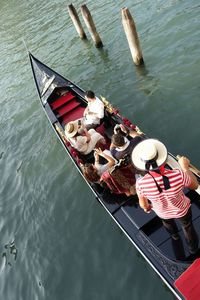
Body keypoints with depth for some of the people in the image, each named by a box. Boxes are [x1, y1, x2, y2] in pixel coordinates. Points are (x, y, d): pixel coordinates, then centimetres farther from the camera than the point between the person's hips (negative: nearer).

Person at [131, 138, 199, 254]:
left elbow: (143, 205, -15)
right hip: (182, 210, -1)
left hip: (163, 213, 1)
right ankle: (193, 247, 64)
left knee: (168, 222, 39)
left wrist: (147, 208, 8)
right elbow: (195, 186, -18)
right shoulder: (178, 175, -42)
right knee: (188, 226, 34)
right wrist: (185, 167, -9)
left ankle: (175, 235, 73)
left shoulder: (141, 183, -37)